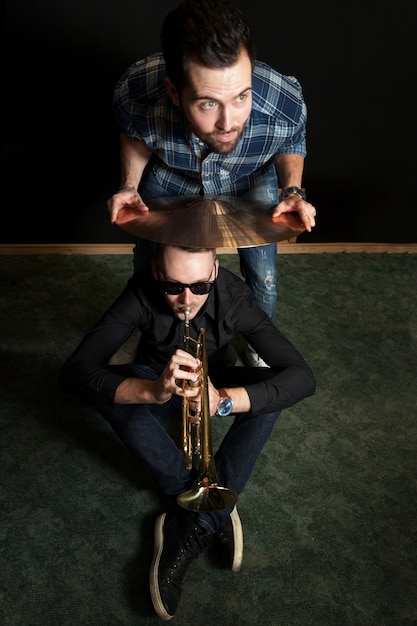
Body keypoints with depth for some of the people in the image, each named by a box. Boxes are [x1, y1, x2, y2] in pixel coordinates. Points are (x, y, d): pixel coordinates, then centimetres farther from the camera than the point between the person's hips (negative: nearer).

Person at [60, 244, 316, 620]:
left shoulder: (235, 298, -30)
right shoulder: (142, 293, -30)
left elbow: (303, 377, -36)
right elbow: (73, 372, -38)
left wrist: (222, 400, -51)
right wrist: (153, 390, -54)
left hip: (218, 383, 0)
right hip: (156, 381, 0)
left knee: (273, 388, -30)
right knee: (103, 386, -31)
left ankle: (195, 530, -25)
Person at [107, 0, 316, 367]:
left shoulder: (286, 105, -38)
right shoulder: (134, 93, -38)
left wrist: (292, 191, -27)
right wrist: (130, 184, -25)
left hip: (251, 182, 0)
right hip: (170, 178, 1)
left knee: (263, 279, 2)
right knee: (148, 267, 13)